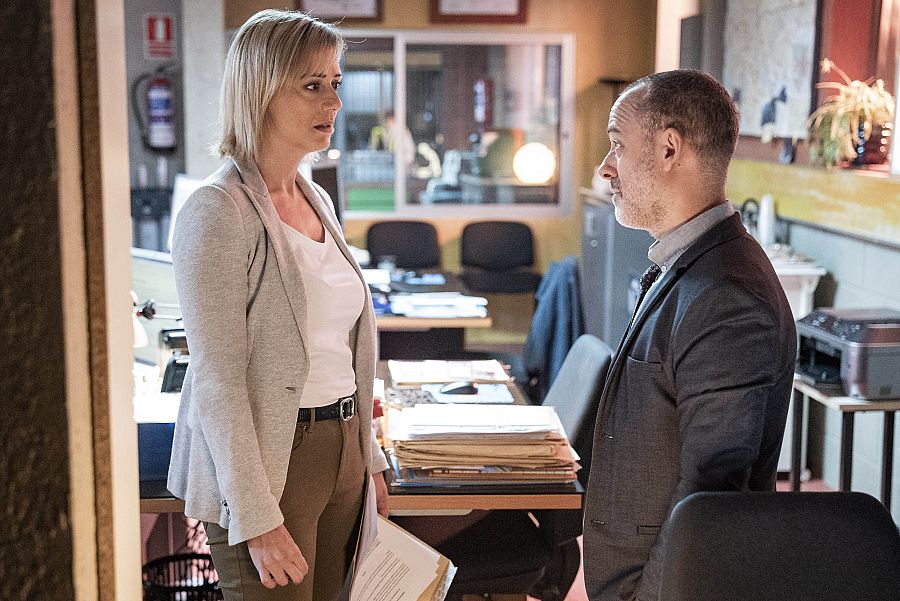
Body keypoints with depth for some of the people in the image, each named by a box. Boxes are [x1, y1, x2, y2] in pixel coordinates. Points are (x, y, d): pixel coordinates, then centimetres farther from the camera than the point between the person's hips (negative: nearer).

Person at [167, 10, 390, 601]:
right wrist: (257, 519, -20)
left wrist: (369, 459, 17)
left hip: (342, 450, 7)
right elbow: (217, 378, -18)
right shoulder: (219, 210, -14)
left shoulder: (318, 202, 11)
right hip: (270, 462, -7)